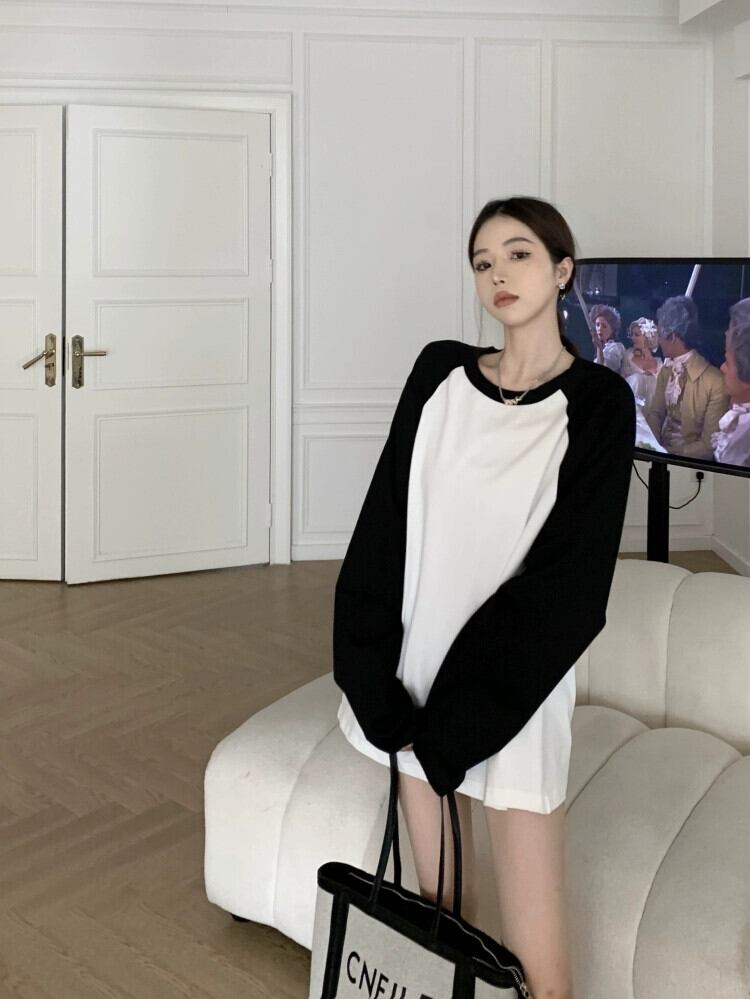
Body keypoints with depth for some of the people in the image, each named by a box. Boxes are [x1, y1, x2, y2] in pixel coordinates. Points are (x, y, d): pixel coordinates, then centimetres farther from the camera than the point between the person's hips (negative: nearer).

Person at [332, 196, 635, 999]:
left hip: (512, 691, -4)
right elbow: (384, 525, 2)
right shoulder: (440, 371, 5)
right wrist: (376, 681, -7)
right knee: (434, 903, 15)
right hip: (413, 669, 4)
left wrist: (457, 721, -14)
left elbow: (568, 585, -12)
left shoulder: (598, 403, -7)